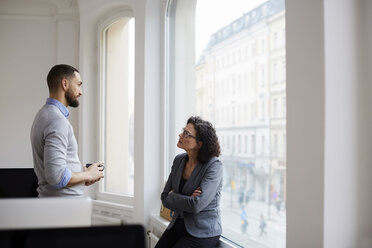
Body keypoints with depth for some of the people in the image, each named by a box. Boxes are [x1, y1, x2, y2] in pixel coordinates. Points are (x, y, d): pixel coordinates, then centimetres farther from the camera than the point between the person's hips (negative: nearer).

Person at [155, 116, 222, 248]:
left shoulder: (214, 166, -17)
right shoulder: (179, 160, 3)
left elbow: (196, 205, -24)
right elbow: (165, 198, 4)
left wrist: (172, 196, -9)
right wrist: (186, 200, -13)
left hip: (203, 232, -6)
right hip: (178, 225, 6)